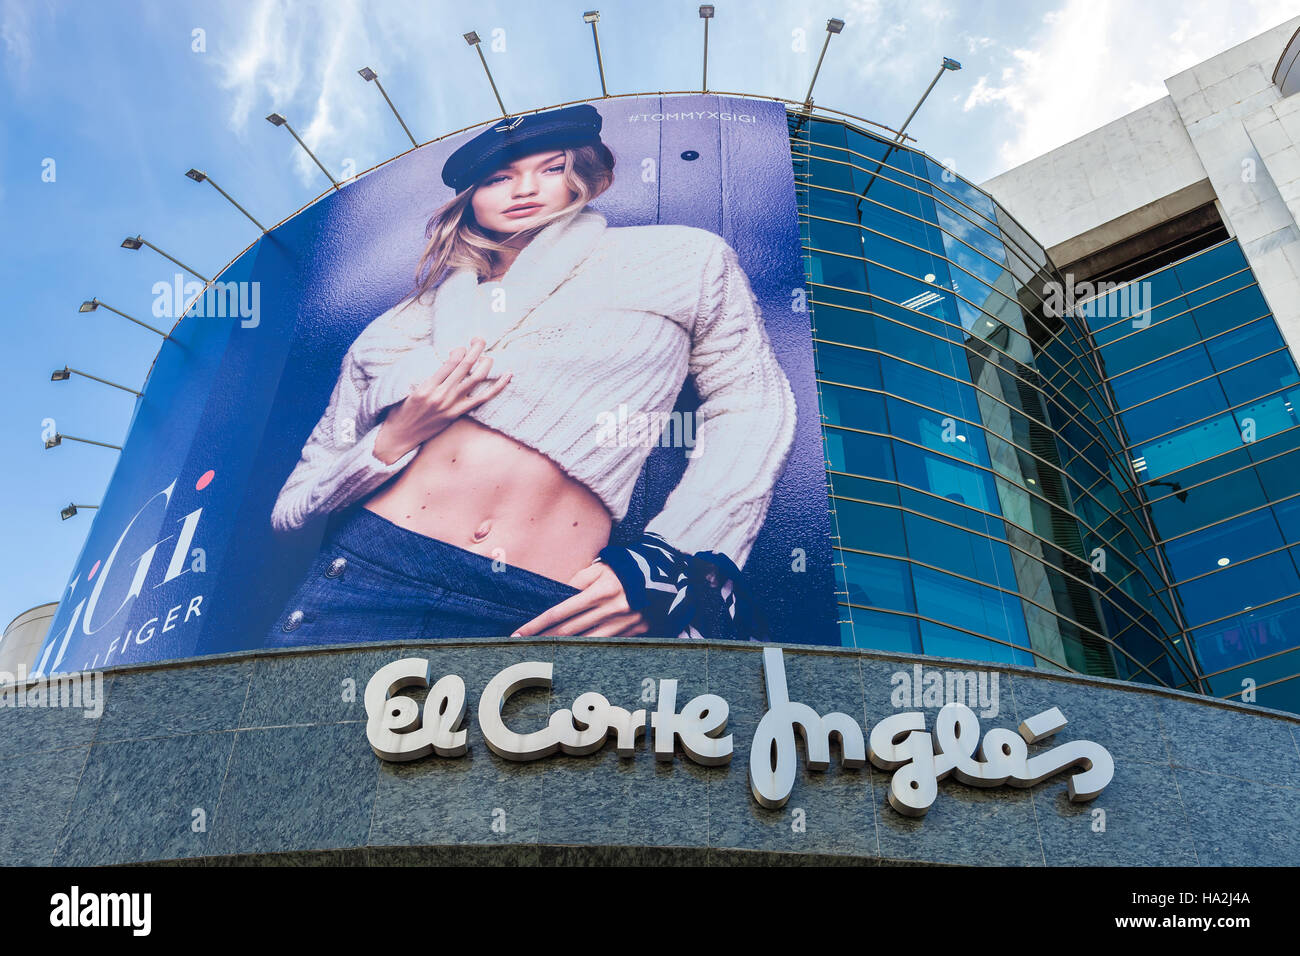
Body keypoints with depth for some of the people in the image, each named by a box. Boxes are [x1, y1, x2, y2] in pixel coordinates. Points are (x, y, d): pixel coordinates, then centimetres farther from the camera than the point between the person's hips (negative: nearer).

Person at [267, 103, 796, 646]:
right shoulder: (407, 326, 15)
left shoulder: (680, 261, 11)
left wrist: (670, 562, 0)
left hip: (543, 615, -1)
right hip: (369, 575, 1)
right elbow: (291, 508, 15)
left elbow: (750, 405, 11)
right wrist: (394, 442, -5)